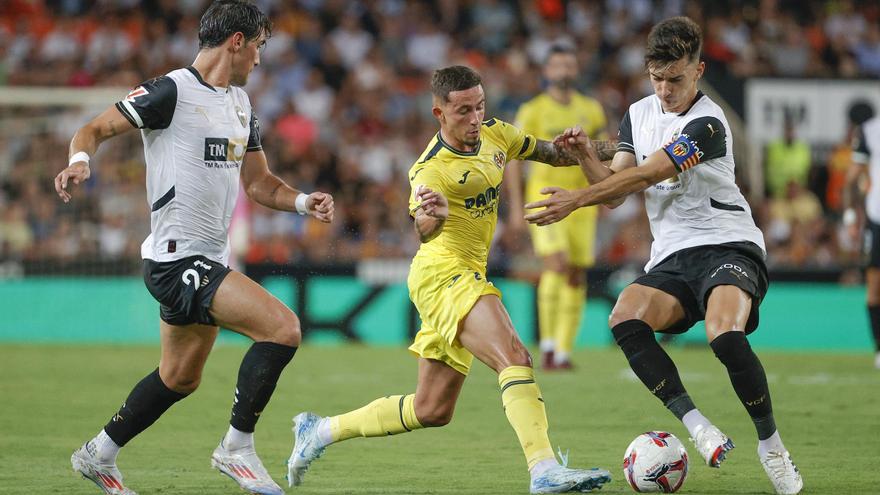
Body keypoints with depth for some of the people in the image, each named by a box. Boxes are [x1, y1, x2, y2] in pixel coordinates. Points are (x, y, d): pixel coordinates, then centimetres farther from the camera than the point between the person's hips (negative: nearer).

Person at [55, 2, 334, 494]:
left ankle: (100, 454, 37)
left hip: (209, 259, 10)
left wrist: (304, 201, 2)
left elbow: (259, 182, 20)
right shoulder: (171, 91, -12)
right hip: (177, 258, -10)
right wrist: (80, 161, -31)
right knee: (283, 327, -19)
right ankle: (236, 448, -8)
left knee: (180, 378, 20)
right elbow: (95, 129, -9)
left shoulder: (240, 103, 14)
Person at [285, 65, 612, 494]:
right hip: (443, 271, -9)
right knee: (514, 358, -28)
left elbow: (545, 153, 22)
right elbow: (424, 233, -25)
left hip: (468, 276, 9)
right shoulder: (431, 169, -16)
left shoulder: (495, 135, 6)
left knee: (431, 410, 12)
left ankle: (320, 430, 24)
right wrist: (431, 218, -49)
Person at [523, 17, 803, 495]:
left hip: (728, 246, -6)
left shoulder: (706, 124, -12)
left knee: (725, 335, -33)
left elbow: (642, 176, -20)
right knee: (625, 319, -26)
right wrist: (586, 156, -11)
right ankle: (696, 425, -25)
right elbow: (614, 189, 8)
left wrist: (576, 200, -25)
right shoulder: (638, 114, 11)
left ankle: (771, 445, -13)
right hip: (672, 258, 6)